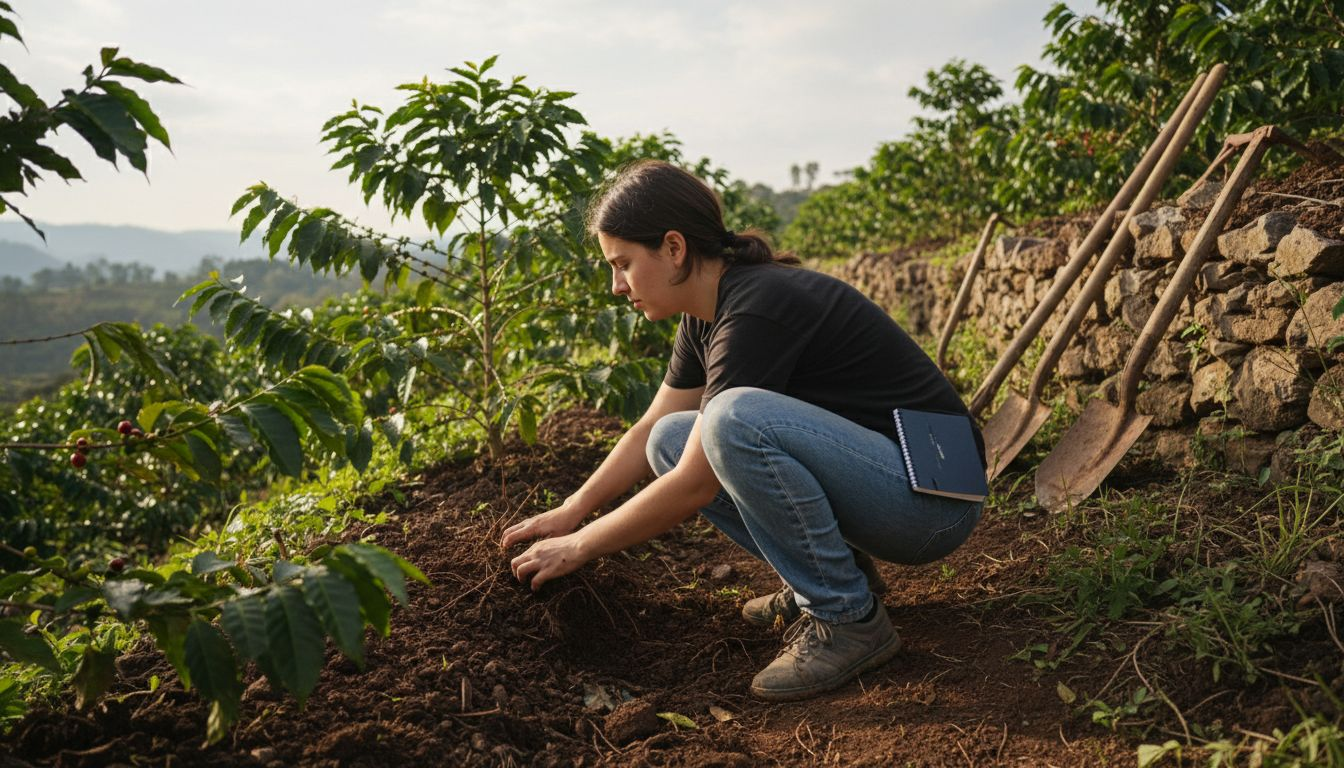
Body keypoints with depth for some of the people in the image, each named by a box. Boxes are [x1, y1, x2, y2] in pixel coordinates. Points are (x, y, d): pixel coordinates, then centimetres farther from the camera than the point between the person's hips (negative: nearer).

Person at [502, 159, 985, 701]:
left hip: (933, 495, -9)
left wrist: (578, 548, -10)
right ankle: (828, 571, 6)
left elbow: (693, 488, -21)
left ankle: (847, 618, -14)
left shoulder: (756, 311, -23)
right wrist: (569, 512, 10)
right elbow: (649, 431, 16)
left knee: (736, 416, -32)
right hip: (870, 481, 9)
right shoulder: (706, 315, 4)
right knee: (673, 441, 2)